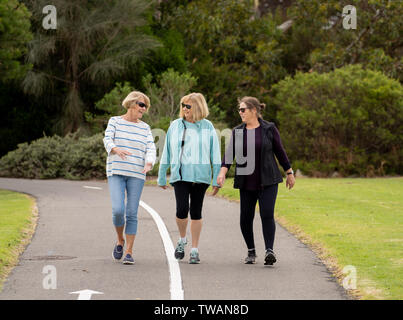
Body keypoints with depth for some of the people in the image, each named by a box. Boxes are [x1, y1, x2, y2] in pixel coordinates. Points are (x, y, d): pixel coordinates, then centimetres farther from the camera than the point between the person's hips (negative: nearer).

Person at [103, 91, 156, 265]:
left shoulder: (145, 128, 12)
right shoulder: (115, 121, 7)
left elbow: (150, 148, 2)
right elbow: (107, 140, -8)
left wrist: (149, 163, -20)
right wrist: (116, 149, -31)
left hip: (137, 175, 2)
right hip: (116, 172, -2)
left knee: (132, 214, -3)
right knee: (118, 210, -15)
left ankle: (129, 252, 3)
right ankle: (120, 241, 12)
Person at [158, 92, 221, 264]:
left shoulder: (207, 127, 3)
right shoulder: (175, 126, 7)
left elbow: (215, 154, 5)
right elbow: (167, 153, 13)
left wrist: (217, 179, 1)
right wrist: (162, 177, 14)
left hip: (200, 176, 0)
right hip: (180, 175, 0)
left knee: (196, 212, 4)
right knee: (182, 209, -14)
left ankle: (195, 250, 13)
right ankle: (182, 240, 13)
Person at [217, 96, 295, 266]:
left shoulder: (269, 129, -1)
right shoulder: (237, 132, 6)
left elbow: (279, 151, 6)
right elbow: (229, 154, -2)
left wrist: (289, 173, 10)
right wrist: (222, 172, -17)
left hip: (268, 181, -3)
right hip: (246, 182, 3)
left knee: (267, 214, -16)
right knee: (246, 217, 3)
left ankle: (269, 251, -19)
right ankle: (251, 252, 19)